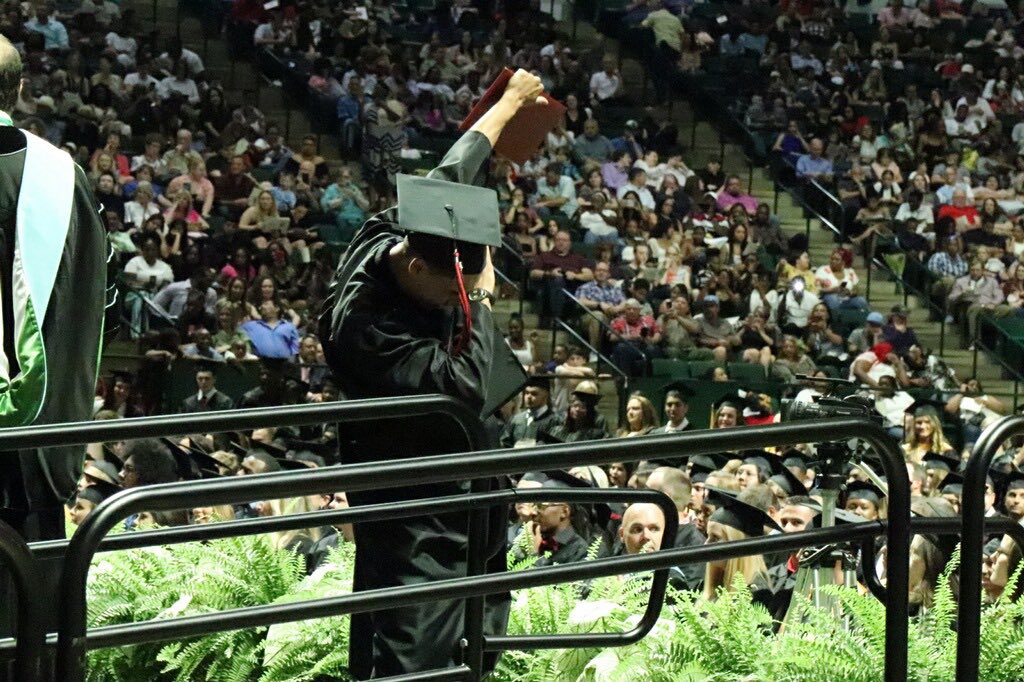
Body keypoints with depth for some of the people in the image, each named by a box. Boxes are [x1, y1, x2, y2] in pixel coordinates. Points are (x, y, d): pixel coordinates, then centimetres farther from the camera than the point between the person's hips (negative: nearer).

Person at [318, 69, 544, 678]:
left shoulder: (402, 234, -6)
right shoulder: (366, 325, -30)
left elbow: (453, 175, 13)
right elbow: (466, 387, -34)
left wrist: (513, 101, 27)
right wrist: (481, 297, -22)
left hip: (465, 494, 9)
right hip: (415, 510, -9)